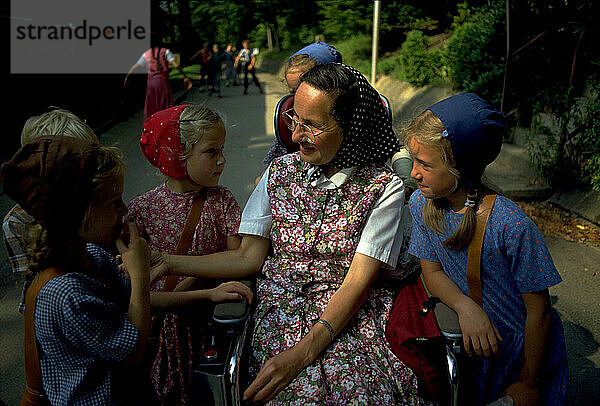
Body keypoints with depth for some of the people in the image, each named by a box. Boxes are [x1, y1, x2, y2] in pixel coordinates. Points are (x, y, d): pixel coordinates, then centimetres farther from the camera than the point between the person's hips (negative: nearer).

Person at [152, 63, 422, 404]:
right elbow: (249, 257, 3)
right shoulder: (281, 171, 5)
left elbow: (358, 281, -12)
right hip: (282, 308, 1)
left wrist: (302, 352, -21)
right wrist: (167, 263, -5)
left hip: (353, 316, -1)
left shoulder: (384, 186, -6)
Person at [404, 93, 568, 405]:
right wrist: (465, 307, -25)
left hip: (523, 346, -4)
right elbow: (432, 271, -4)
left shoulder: (512, 226, -31)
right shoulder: (420, 203, -15)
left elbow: (539, 313, -20)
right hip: (471, 343, 4)